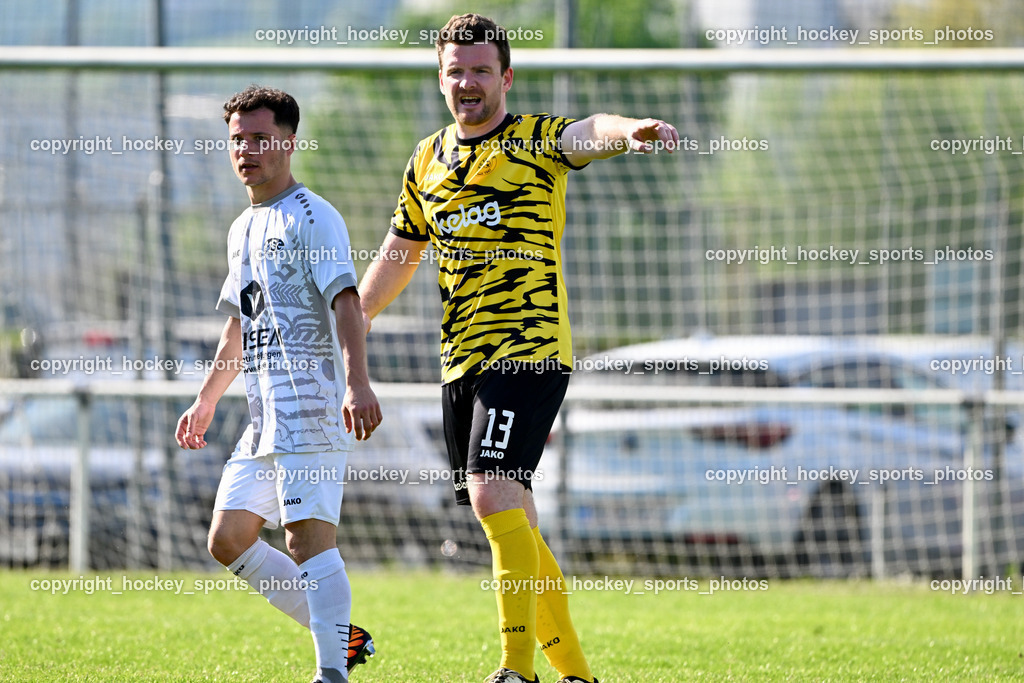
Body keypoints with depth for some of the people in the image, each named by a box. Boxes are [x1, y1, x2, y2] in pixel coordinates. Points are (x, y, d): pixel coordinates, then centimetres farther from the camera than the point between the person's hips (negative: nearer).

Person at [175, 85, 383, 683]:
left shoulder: (313, 218, -7)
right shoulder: (244, 229, 20)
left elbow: (346, 303, -19)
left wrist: (357, 383, -32)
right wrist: (207, 400, 32)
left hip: (311, 405, -10)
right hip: (266, 418, 10)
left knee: (309, 533, -18)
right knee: (228, 538, 7)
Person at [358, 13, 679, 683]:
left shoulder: (537, 139, -3)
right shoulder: (428, 161, 16)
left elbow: (587, 133, -26)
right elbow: (397, 256, 28)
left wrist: (629, 130, -49)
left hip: (528, 349, -7)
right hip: (461, 361, 7)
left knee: (493, 493, -21)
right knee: (511, 520, 8)